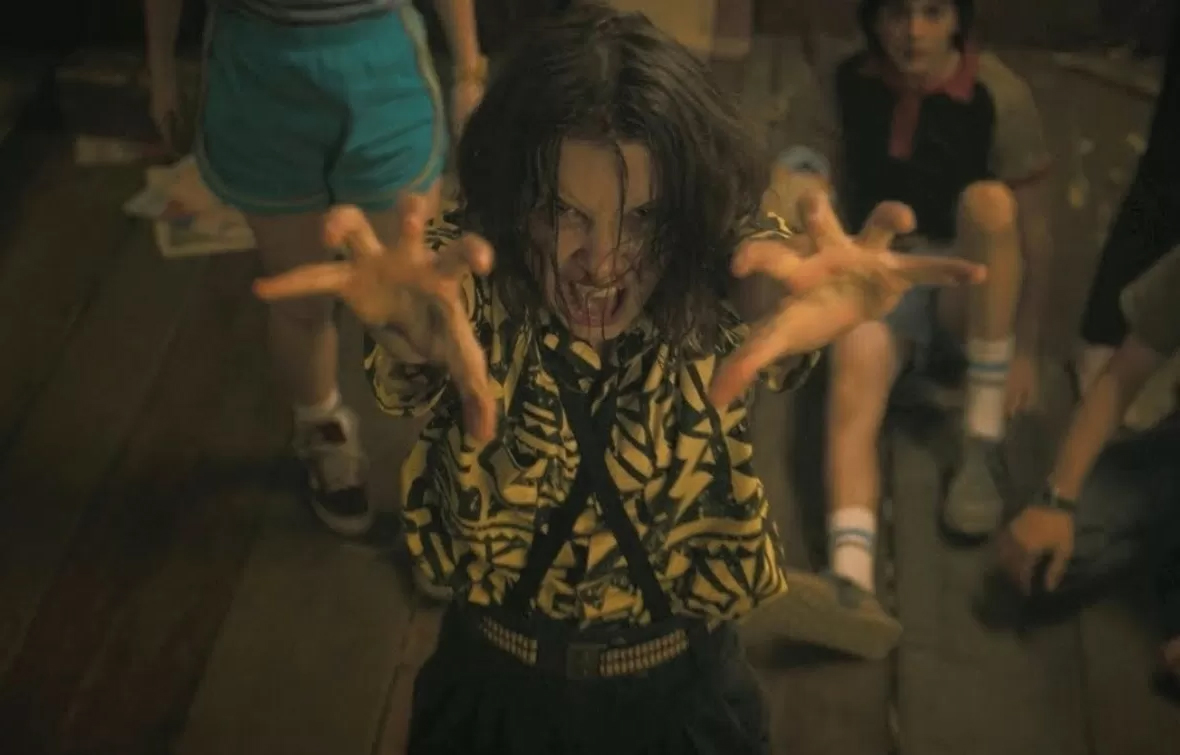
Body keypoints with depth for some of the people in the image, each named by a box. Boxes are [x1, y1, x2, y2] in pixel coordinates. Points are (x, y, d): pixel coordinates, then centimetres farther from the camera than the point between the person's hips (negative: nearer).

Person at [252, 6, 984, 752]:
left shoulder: (710, 286, -20)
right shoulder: (476, 283, -21)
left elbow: (767, 287, -42)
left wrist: (807, 302, -67)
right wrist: (409, 317, -67)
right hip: (492, 692, 0)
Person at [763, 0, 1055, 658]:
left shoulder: (1001, 97, -10)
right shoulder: (838, 93, -4)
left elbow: (1034, 233, -7)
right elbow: (791, 209, -9)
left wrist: (1026, 349, -9)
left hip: (970, 290, 0)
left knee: (989, 201, -33)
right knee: (857, 370, -34)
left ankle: (984, 447, -27)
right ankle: (853, 587, -56)